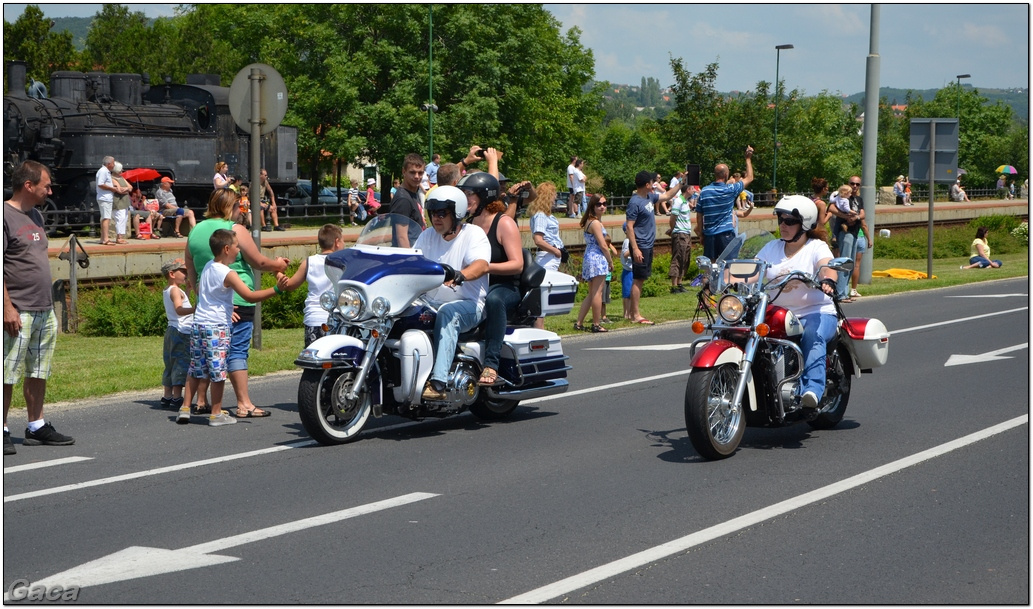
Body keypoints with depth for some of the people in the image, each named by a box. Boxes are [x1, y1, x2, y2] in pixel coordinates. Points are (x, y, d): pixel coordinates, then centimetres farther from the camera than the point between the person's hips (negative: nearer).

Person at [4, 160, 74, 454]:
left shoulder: (36, 215, 16)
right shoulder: (5, 216, -11)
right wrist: (7, 307, -20)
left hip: (45, 310, 9)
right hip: (18, 312, -9)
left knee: (38, 373, 13)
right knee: (7, 375, -4)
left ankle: (37, 427, 21)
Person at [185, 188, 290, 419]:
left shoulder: (195, 231, 11)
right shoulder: (235, 229, -9)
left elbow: (191, 273, 13)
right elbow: (259, 262, -6)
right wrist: (278, 264, 12)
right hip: (237, 301, -6)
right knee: (237, 350, -6)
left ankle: (202, 400, 14)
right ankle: (244, 403, -7)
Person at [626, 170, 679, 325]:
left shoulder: (649, 197, 11)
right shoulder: (635, 203, -16)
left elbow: (667, 196, 29)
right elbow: (629, 227, -20)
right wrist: (635, 249, -25)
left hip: (648, 245, 10)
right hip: (641, 247, -10)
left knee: (641, 279, 11)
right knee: (638, 280, -7)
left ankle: (634, 313, 15)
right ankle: (635, 315, -6)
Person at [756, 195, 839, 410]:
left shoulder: (817, 247, 1)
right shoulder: (771, 248, 17)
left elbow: (827, 266, -20)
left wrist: (828, 281, -44)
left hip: (817, 313, -4)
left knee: (812, 336, -37)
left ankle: (813, 389, -48)